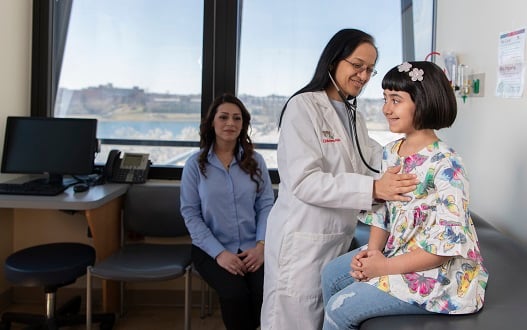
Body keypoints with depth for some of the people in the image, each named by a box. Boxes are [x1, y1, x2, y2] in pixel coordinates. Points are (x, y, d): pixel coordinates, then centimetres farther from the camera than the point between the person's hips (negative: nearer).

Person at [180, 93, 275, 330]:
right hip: (211, 249, -2)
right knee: (235, 293, -28)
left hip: (252, 248, 2)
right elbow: (190, 213, -4)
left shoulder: (255, 161, 7)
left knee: (268, 290, -24)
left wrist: (261, 245, -12)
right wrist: (219, 252, -14)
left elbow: (266, 205, 4)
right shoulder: (195, 164, 1)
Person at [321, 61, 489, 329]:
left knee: (340, 307, -13)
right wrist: (372, 250, -9)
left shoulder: (445, 165, -23)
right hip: (396, 250, 8)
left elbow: (446, 246, -24)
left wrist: (385, 267, -20)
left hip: (439, 273, -8)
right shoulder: (391, 152, 2)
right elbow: (381, 210, 9)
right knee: (331, 275, 8)